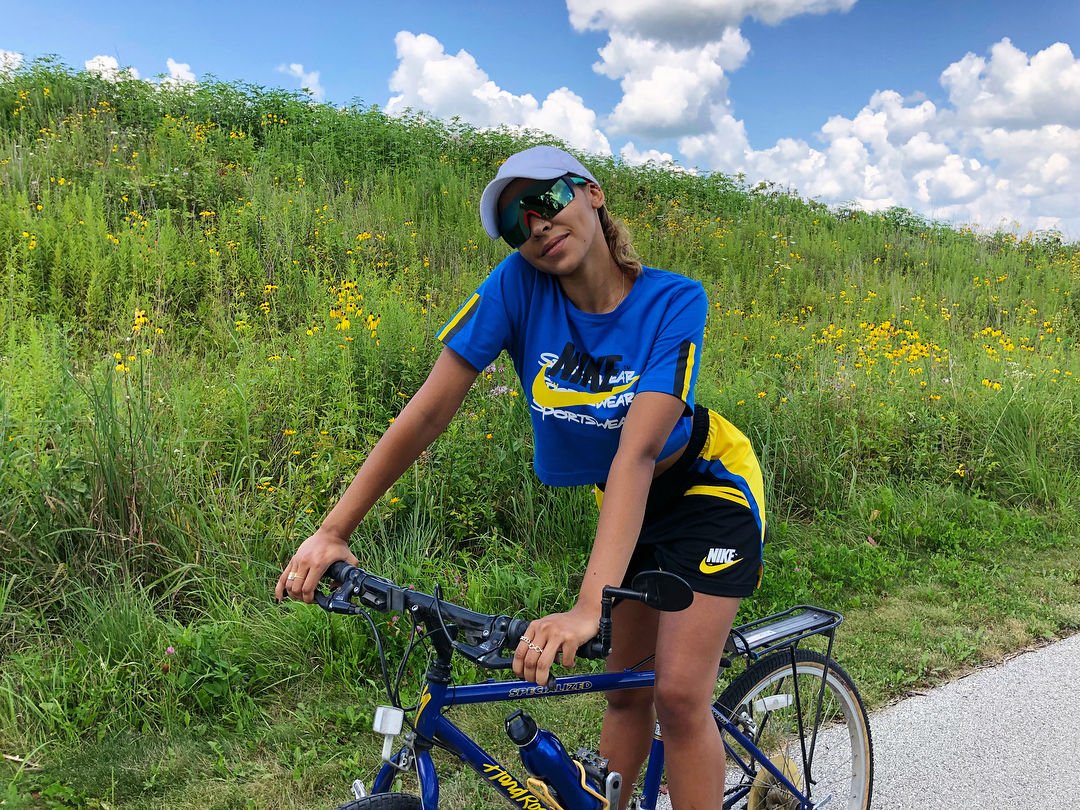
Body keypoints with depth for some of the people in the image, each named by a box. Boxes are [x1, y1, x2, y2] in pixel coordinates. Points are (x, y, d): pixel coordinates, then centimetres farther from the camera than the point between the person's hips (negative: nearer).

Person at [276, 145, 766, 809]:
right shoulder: (519, 284, -21)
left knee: (680, 696, -12)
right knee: (627, 689, 11)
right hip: (627, 502, 4)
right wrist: (333, 531, -26)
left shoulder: (675, 301, -29)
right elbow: (431, 409, -23)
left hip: (709, 487, -3)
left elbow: (639, 451, -41)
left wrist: (588, 607, -50)